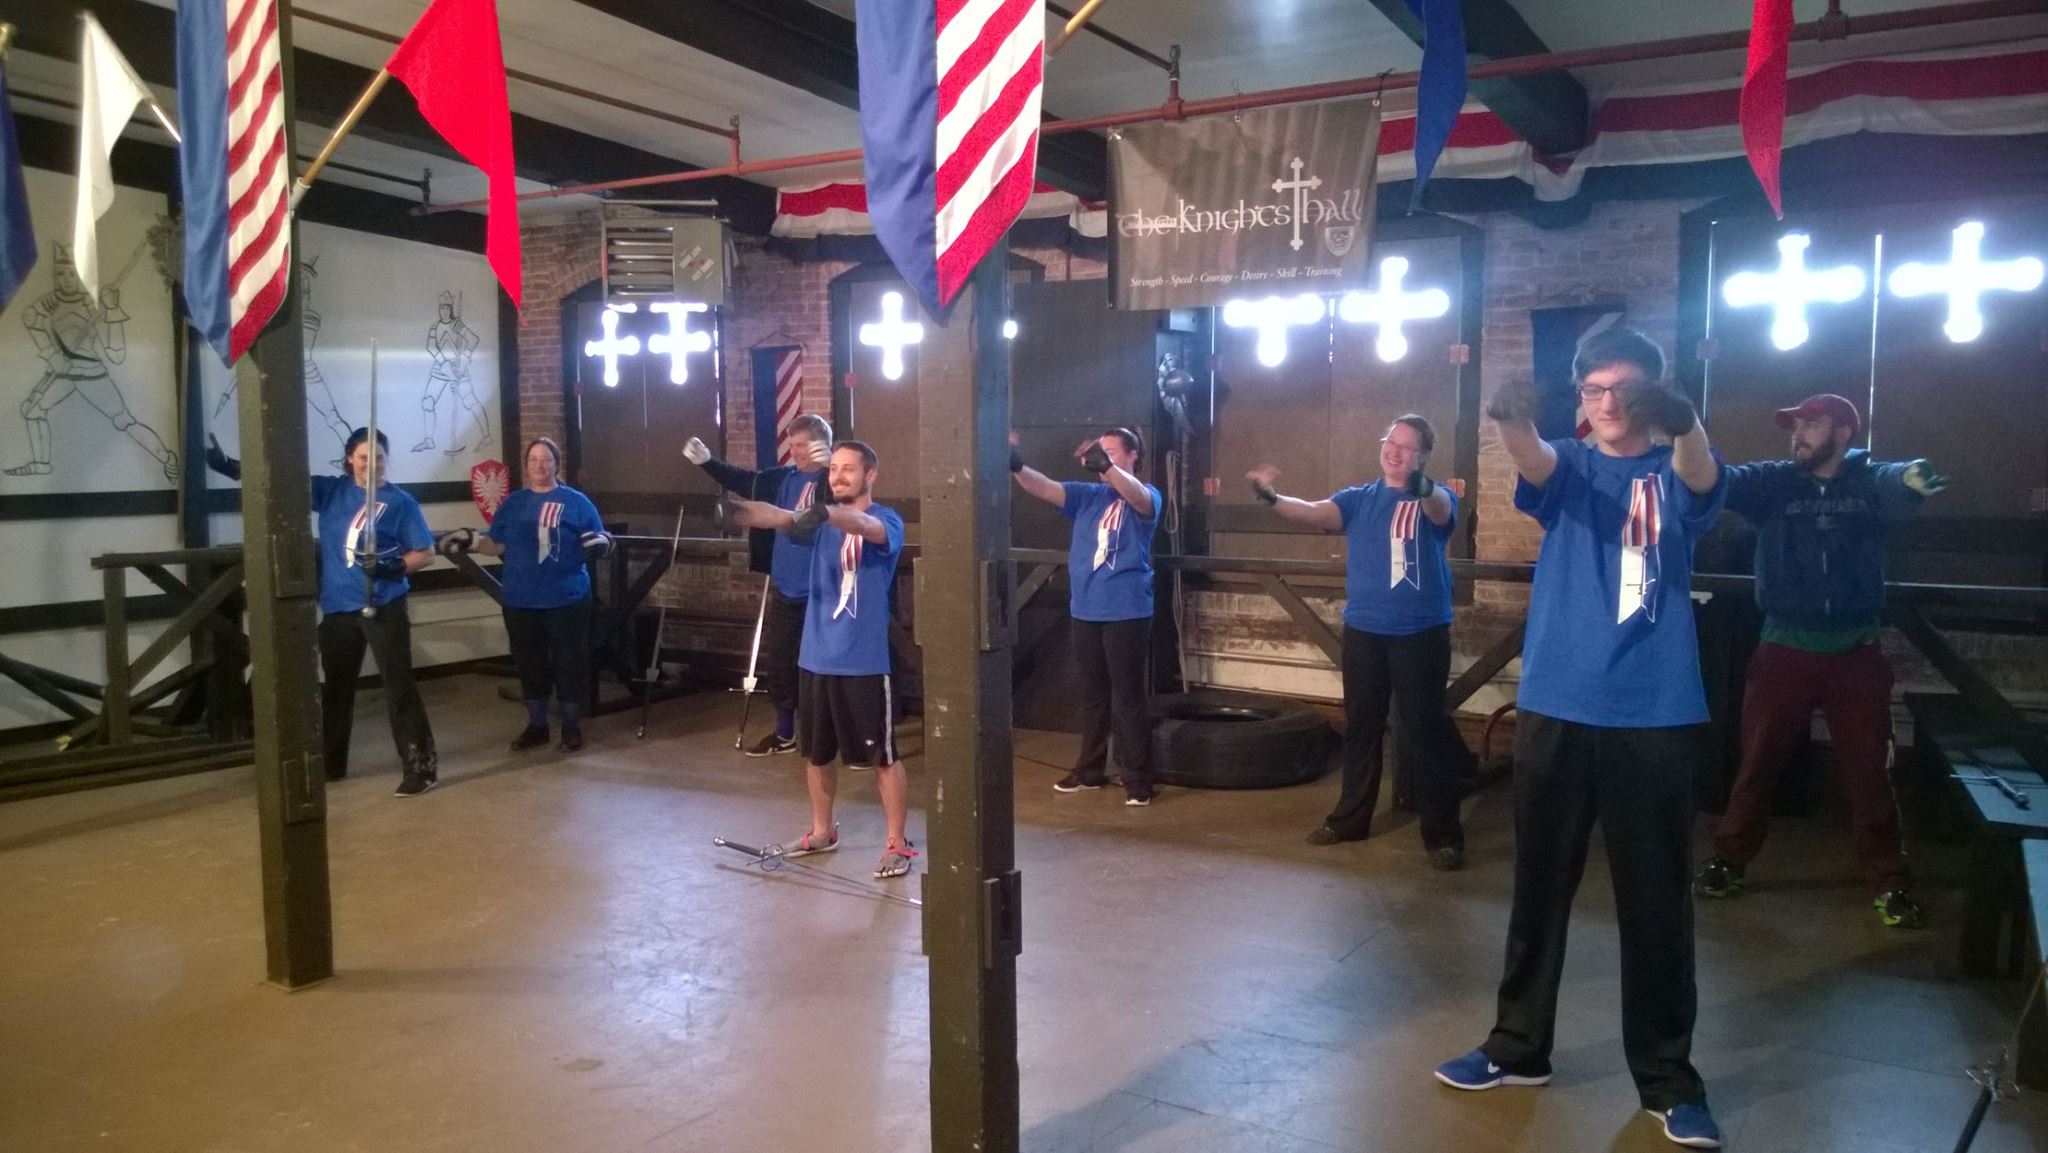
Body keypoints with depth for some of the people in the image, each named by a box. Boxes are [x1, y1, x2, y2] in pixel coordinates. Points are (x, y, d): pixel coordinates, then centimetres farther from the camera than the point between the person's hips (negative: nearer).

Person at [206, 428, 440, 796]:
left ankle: (422, 766, -4)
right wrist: (230, 466, -10)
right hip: (338, 607, 5)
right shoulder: (330, 490, 6)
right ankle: (331, 763, 32)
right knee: (335, 687, 17)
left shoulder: (400, 502, -5)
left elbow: (426, 553, -5)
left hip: (384, 607, -5)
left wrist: (393, 567, -22)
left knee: (399, 686, -7)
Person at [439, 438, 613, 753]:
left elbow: (596, 543, 0)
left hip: (567, 599, -3)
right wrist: (470, 540, -4)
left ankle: (572, 727, 16)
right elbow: (497, 545, 12)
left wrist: (600, 542, -22)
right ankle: (536, 726, 25)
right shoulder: (513, 503, 10)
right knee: (529, 663, 12)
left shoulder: (576, 501, 0)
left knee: (569, 663, 3)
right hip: (520, 601, 3)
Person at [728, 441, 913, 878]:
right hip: (816, 658, 6)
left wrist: (825, 513, -52)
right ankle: (821, 832, 35)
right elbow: (778, 517, -10)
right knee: (816, 753, 17)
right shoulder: (822, 521, 9)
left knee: (882, 757, 2)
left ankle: (897, 843, 15)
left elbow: (864, 526, -31)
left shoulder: (886, 521, -7)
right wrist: (737, 507, -32)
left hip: (864, 663, -6)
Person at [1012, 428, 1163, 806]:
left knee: (1129, 696, -1)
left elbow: (1137, 495, -27)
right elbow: (1045, 488, -3)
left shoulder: (1147, 497, -3)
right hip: (1085, 611, 5)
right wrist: (1016, 466, -24)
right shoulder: (1087, 495, 10)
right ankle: (1090, 770, 27)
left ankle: (1138, 779, 7)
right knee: (1091, 694, 15)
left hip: (1127, 612, -5)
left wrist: (1105, 466, -46)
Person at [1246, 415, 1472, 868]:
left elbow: (1440, 511, -27)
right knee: (1360, 726, 13)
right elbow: (1314, 512, -10)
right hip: (1363, 630, 3)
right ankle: (1351, 818, 26)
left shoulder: (1437, 499, -2)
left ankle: (1443, 834, 8)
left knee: (1424, 730, -1)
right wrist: (1270, 497, -31)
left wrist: (1422, 487, -52)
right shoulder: (1358, 499, 6)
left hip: (1421, 634, -3)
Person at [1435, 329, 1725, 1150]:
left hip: (1656, 715, -1)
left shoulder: (1672, 473, 4)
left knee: (1656, 899, 5)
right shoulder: (1568, 466, 7)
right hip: (1556, 708, 1)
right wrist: (1513, 422, -42)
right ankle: (1519, 1047, 26)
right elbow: (1533, 463, -17)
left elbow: (1702, 479, -21)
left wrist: (1684, 423, -45)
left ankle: (1668, 1079, 19)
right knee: (1539, 887, 11)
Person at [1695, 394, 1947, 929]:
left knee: (1868, 771, 7)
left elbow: (1895, 489, -25)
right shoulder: (1773, 482, 2)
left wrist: (1913, 476, -49)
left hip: (1855, 652, -1)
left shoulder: (1869, 482, -2)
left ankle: (1889, 883, 20)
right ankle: (1728, 860, 24)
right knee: (1757, 762, 10)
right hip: (1784, 649, 1)